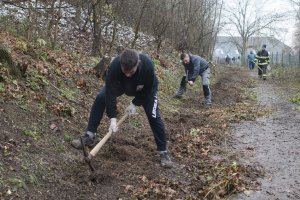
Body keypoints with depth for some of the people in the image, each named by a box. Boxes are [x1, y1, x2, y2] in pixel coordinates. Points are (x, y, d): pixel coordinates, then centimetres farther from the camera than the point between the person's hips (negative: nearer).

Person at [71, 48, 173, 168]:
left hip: (146, 89, -1)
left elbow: (147, 89, -25)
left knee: (153, 116, -13)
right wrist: (113, 118, -43)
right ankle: (89, 136, -5)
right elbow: (110, 93, -39)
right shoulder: (114, 66, -41)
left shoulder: (147, 65, -43)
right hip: (121, 83, 2)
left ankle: (163, 152, 2)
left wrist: (135, 104, -23)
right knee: (100, 99, -16)